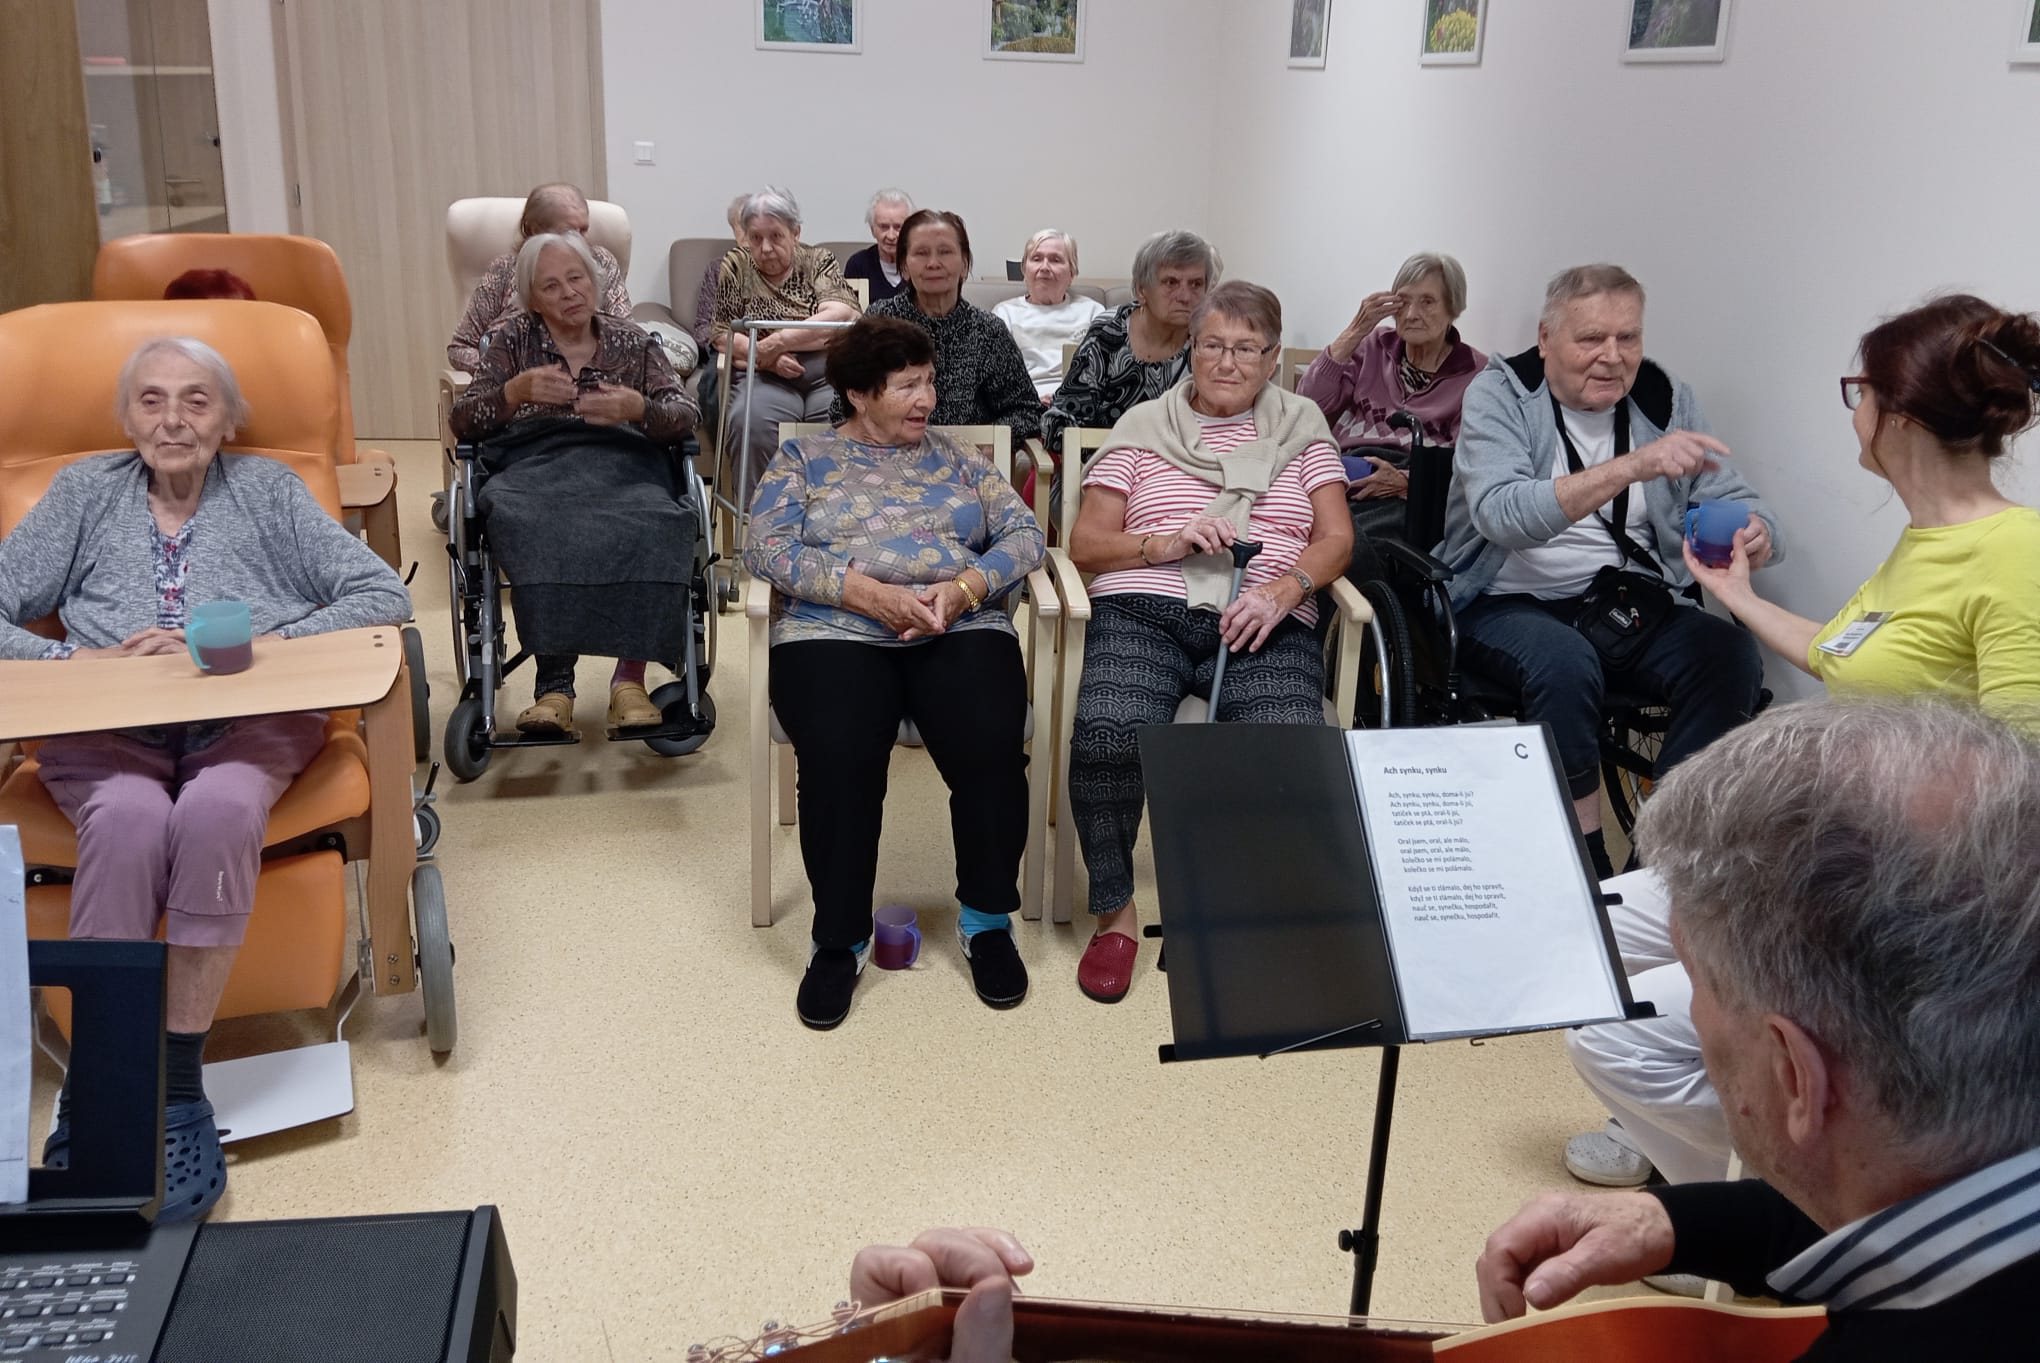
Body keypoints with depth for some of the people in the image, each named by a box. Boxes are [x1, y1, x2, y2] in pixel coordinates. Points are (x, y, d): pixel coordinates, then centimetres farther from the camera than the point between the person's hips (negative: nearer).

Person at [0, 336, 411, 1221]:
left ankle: (177, 1086, -27)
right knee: (129, 818, -35)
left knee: (217, 809, -36)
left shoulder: (268, 490, 16)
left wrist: (257, 644, -9)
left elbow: (383, 595, 4)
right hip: (107, 728, 1)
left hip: (250, 720, -1)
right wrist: (85, 659, -8)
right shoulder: (85, 492, 20)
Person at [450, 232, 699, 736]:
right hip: (533, 466, 0)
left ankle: (630, 675, -33)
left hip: (622, 465, 0)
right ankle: (554, 681, -39)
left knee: (652, 526, -38)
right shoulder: (512, 341, 20)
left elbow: (685, 415, 6)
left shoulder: (635, 344, 20)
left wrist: (638, 408, -16)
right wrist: (516, 390, -11)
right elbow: (463, 421, 9)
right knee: (534, 527, -40)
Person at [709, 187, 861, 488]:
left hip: (826, 372, 0)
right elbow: (721, 334, 9)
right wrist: (765, 357, -10)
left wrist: (776, 342, -13)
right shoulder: (735, 267, 14)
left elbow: (841, 316, -5)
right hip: (765, 376, 0)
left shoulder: (818, 261, 12)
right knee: (752, 425, -34)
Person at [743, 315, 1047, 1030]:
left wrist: (964, 587, -9)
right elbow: (767, 548, 0)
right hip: (833, 631, -1)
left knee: (991, 746, -29)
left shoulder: (957, 457, 22)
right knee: (839, 754, -33)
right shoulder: (803, 457, 16)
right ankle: (839, 939, -13)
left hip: (961, 629, 2)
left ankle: (986, 919, -6)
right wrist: (868, 592, -13)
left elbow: (1025, 533, 11)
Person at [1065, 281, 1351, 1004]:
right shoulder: (1143, 426, 18)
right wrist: (1168, 543, -7)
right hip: (1144, 612, 0)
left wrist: (1284, 588, -10)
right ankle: (1115, 911, -7)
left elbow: (1336, 538, 11)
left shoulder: (1301, 424, 21)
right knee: (1105, 737, -32)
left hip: (1264, 625, 0)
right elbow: (1085, 544, 11)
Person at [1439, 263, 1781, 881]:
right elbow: (1502, 516, -26)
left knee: (1732, 657, -22)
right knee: (1566, 662, -35)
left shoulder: (1666, 399, 5)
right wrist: (1633, 466, -36)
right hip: (1510, 601, -4)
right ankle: (1584, 862, -17)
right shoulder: (1500, 393, -7)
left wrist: (1755, 535, -23)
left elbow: (1737, 504, 4)